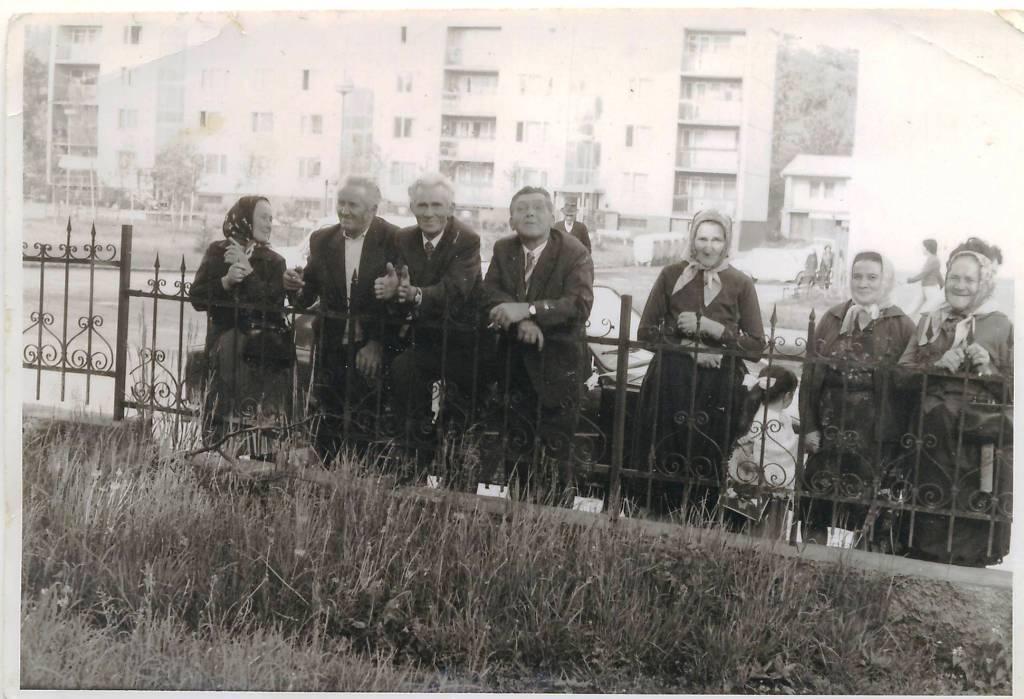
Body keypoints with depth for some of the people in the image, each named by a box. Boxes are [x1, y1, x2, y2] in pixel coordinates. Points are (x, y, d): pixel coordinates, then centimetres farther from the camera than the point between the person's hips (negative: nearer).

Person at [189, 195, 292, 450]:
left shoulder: (274, 261, 13)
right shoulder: (218, 252, 11)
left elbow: (275, 303, -4)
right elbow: (197, 297, 3)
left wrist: (248, 272, -10)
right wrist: (225, 282, -13)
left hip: (264, 340, 1)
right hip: (226, 335, -1)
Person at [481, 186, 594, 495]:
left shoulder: (574, 253, -9)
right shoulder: (503, 249, 6)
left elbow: (580, 304, -21)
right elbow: (490, 294, -5)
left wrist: (528, 310, -30)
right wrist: (521, 322, -23)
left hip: (557, 363, -4)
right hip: (514, 361, 4)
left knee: (556, 446, -2)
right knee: (516, 444, 14)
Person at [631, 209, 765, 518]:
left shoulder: (740, 284, 4)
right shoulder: (671, 275, 8)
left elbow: (756, 347, 0)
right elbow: (645, 332, 8)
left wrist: (712, 328, -12)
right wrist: (686, 348, -8)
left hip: (718, 390, -1)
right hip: (670, 384, 1)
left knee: (707, 468, 0)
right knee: (664, 463, 0)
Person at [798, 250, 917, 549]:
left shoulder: (902, 326, 1)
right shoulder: (832, 319, 8)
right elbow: (810, 373, 6)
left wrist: (902, 435, -8)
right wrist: (809, 426, -1)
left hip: (878, 437, -2)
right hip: (829, 432, 2)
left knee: (871, 511, 2)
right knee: (817, 503, 5)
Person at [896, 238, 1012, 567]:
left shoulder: (1001, 326, 2)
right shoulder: (929, 323, 11)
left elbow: (1014, 389, 0)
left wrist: (989, 369, -16)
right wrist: (938, 366, -11)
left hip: (980, 443, -2)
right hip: (932, 439, 3)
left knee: (971, 523, -3)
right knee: (928, 522, 3)